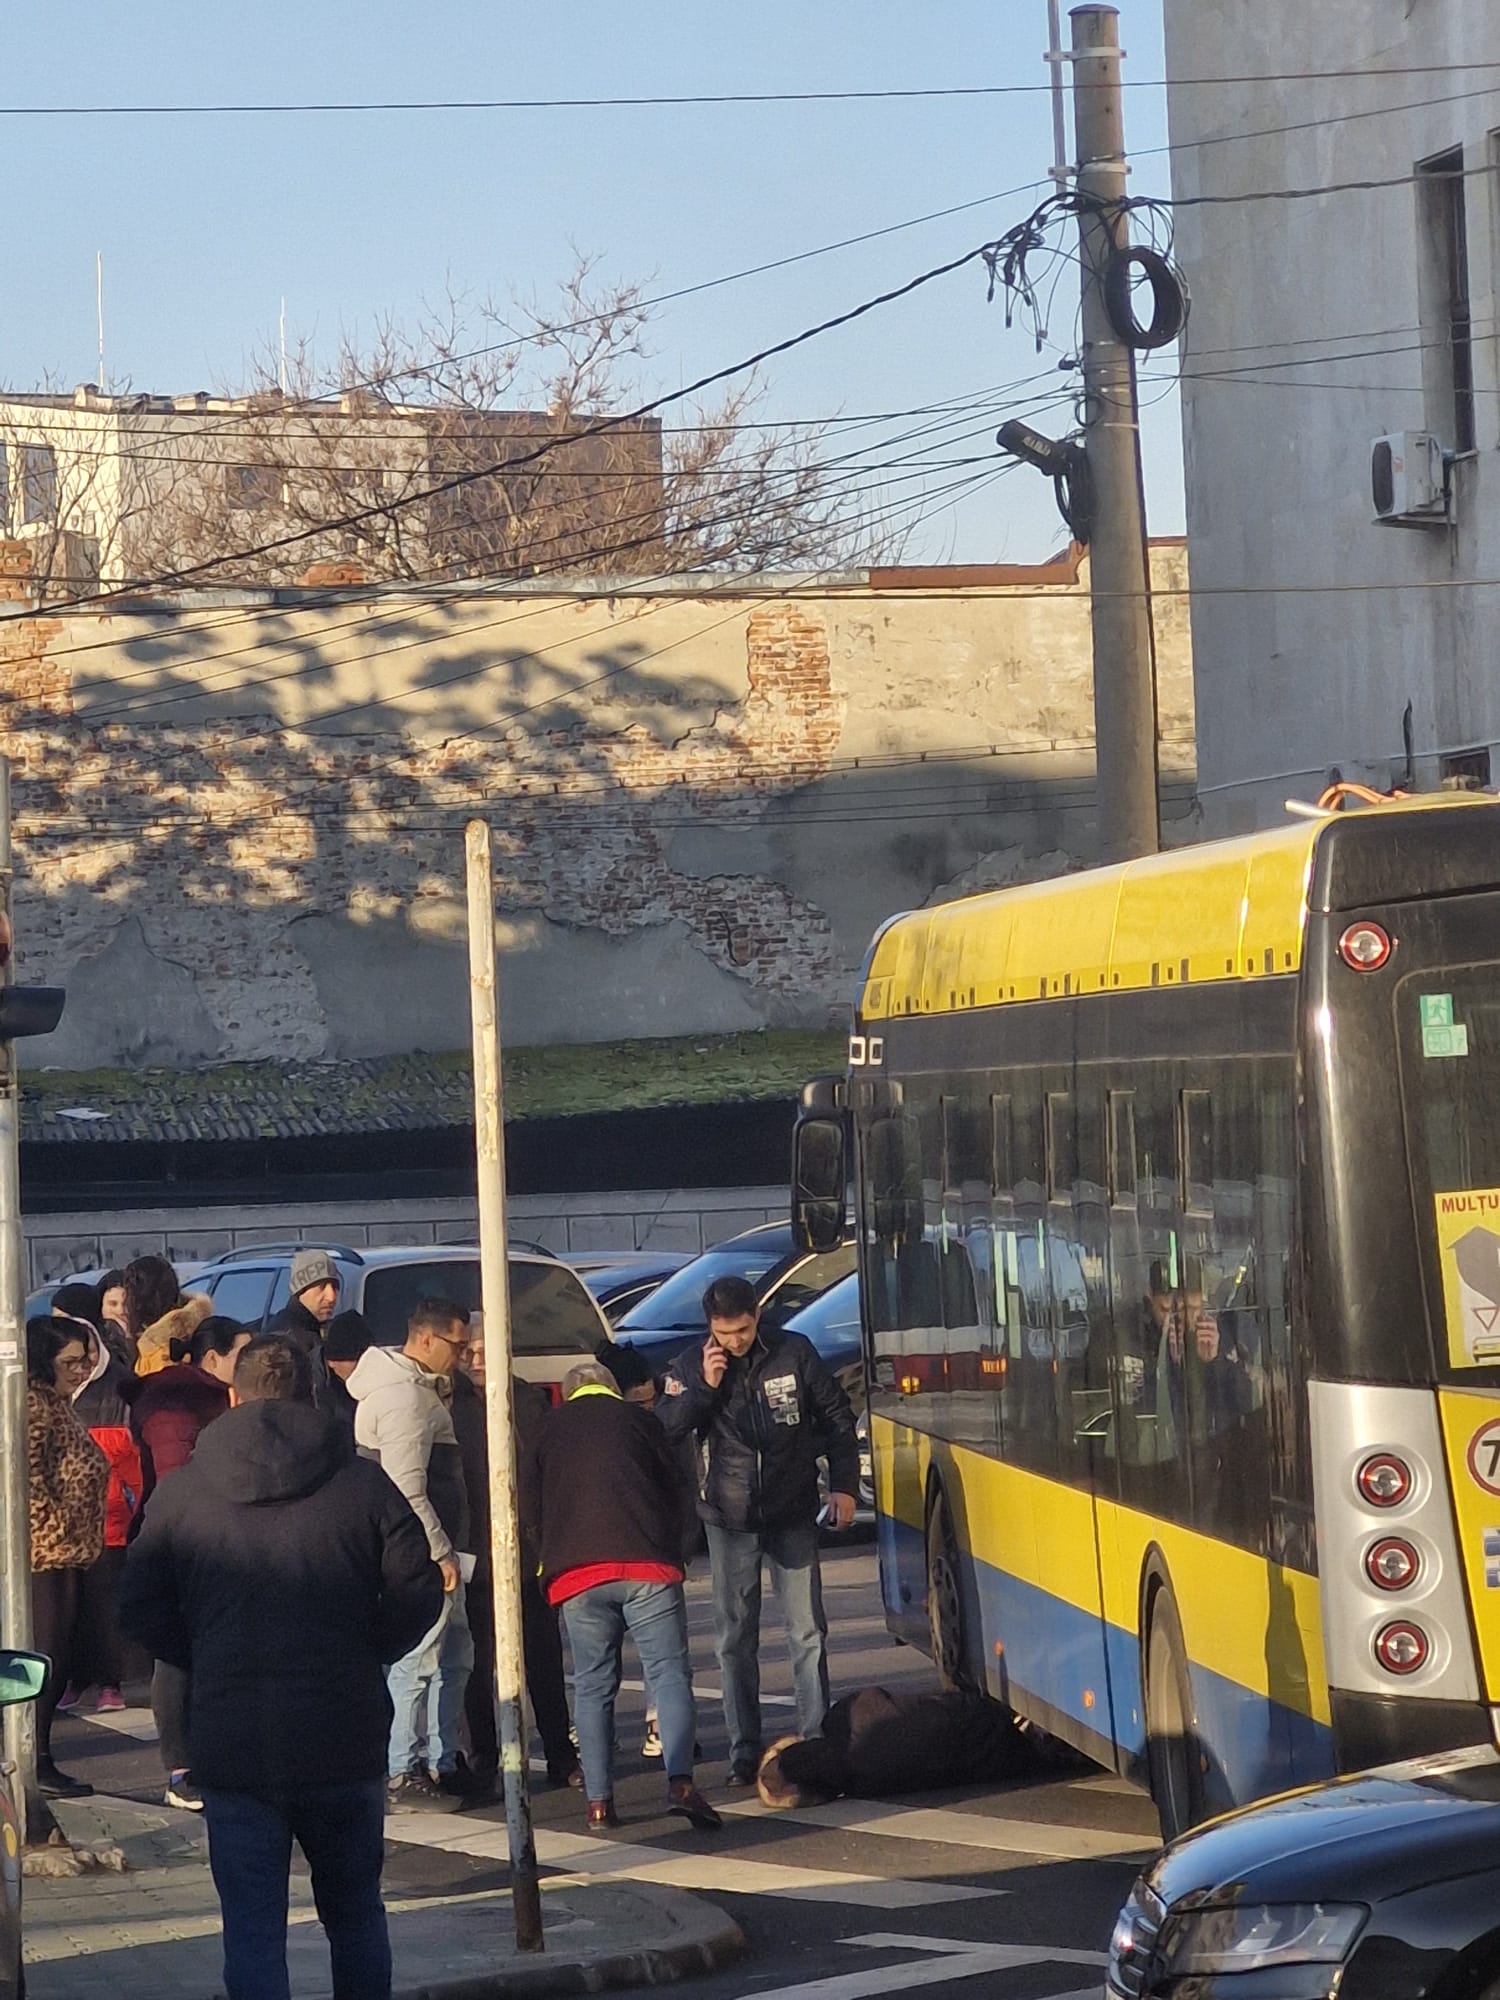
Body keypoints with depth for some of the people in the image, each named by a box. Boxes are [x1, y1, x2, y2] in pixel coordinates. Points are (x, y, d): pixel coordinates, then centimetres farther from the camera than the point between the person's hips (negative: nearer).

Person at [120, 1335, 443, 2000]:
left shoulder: (183, 1490, 2)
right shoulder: (364, 1483, 0)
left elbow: (141, 1609, 2)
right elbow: (417, 1592, -3)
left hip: (232, 1742, -1)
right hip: (346, 1741, 1)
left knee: (252, 1927, 3)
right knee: (354, 1913, 17)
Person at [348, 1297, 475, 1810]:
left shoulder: (418, 1388, 17)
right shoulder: (405, 1397, -18)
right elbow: (407, 1490, -23)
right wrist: (441, 1552, -20)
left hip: (428, 1552, 11)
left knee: (453, 1656, 16)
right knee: (417, 1662, -7)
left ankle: (442, 1763, 23)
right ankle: (404, 1778, -3)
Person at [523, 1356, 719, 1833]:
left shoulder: (550, 1431, 17)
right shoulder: (638, 1419, 14)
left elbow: (530, 1508, 18)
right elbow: (673, 1494, 15)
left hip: (576, 1573, 1)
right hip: (647, 1564, -1)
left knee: (592, 1686, 7)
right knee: (668, 1673, -2)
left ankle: (599, 1802, 1)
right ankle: (680, 1782, -19)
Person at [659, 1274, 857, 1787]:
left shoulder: (794, 1353, -4)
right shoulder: (689, 1368, -2)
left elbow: (836, 1418, 4)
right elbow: (665, 1433, -9)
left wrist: (842, 1485, 0)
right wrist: (704, 1388, -19)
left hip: (793, 1514, -1)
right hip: (730, 1520, 1)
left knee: (807, 1633, -1)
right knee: (735, 1638, 4)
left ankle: (817, 1741, 5)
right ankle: (744, 1751, 9)